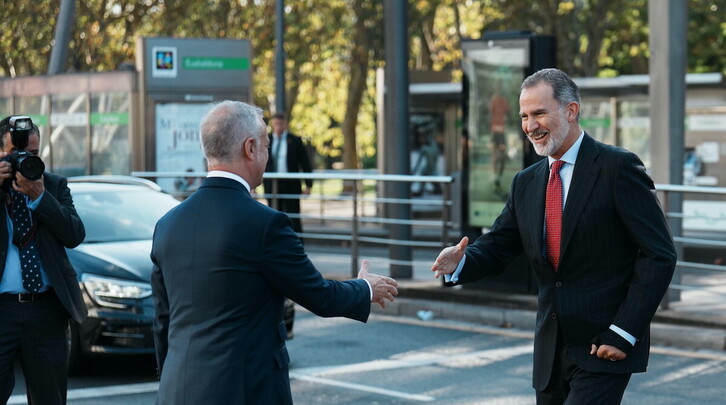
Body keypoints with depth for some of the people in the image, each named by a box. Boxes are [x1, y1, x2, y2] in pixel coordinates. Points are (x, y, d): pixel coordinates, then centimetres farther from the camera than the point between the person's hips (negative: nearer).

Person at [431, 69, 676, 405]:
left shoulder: (618, 168, -9)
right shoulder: (526, 183, 11)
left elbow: (659, 255, -11)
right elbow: (496, 247, 11)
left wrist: (624, 333, -16)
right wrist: (458, 265, -13)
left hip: (604, 349, -6)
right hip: (551, 351, 6)